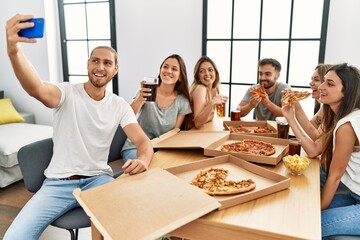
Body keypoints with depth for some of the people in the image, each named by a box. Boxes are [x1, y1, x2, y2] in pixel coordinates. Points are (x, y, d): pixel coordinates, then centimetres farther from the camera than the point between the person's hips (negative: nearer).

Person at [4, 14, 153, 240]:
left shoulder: (119, 105, 1)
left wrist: (143, 159, -32)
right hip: (59, 182, -1)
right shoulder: (67, 93, -8)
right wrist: (14, 50, -51)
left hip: (99, 178, 2)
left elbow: (144, 142, -7)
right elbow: (36, 88, -31)